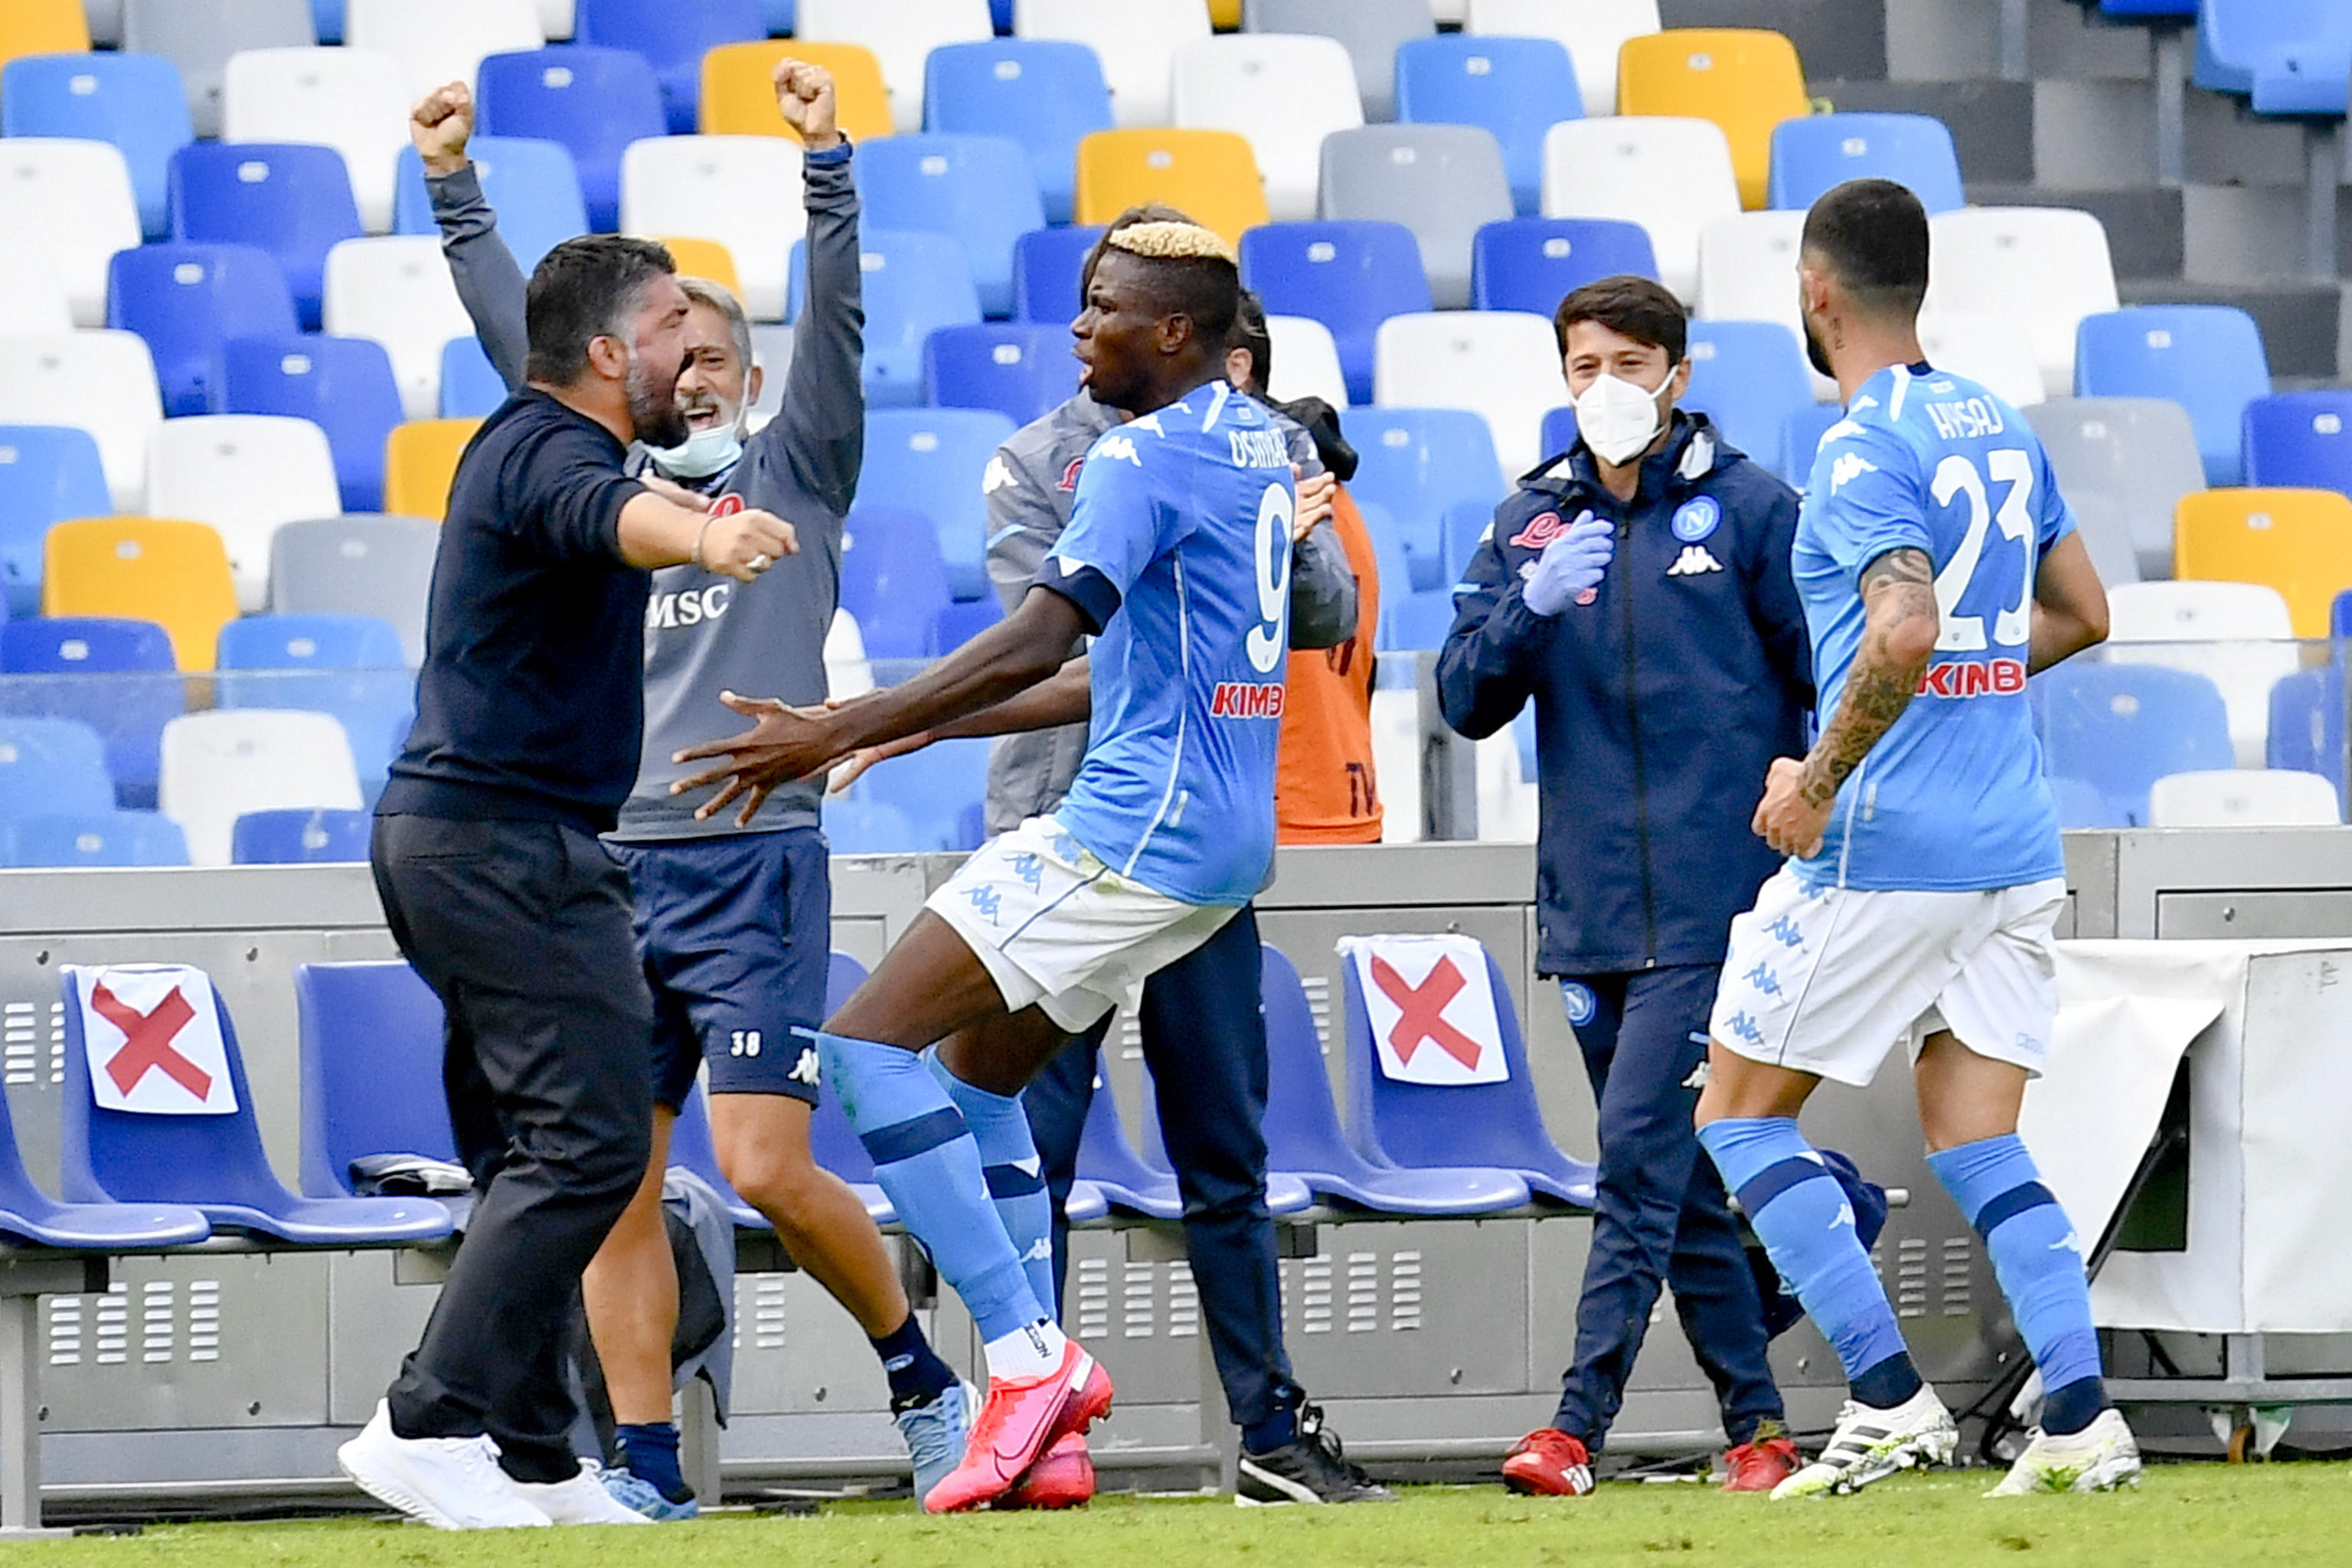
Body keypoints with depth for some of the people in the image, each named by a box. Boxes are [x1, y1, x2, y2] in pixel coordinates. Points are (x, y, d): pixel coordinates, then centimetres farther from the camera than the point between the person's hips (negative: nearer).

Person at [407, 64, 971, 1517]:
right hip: (605, 867, 4)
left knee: (768, 1171, -13)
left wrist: (824, 163, -14)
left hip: (754, 864, -4)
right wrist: (455, 187, 8)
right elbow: (515, 333, 15)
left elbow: (836, 324, -3)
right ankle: (645, 1464, 3)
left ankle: (923, 1377, 7)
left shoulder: (793, 474, 9)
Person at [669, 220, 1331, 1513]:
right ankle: (1041, 1410, 12)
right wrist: (931, 724, 26)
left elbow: (1041, 639, -25)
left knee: (870, 1043, -10)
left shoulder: (1145, 456, -13)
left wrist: (843, 732, -27)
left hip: (1137, 826, -10)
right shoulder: (1258, 448, 17)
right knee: (979, 1069, 20)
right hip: (1223, 836, 10)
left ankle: (1029, 1355, -14)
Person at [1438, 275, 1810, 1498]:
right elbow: (1467, 701, 6)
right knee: (1680, 1180, 9)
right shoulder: (1529, 523, 11)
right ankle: (1757, 1423, 16)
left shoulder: (1748, 509, 0)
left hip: (1714, 900, -5)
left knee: (1641, 1150, -13)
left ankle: (1579, 1420, -16)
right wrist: (1533, 603, -11)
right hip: (1589, 902, 5)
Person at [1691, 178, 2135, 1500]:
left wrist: (1821, 779, -17)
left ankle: (1892, 1401, -3)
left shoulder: (1864, 451, -14)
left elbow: (1905, 634, -28)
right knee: (1980, 1148, 9)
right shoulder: (2002, 430, 12)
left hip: (1884, 846, -8)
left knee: (1739, 1115, 6)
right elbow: (2079, 613, 20)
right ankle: (2084, 1421, -7)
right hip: (2015, 846, 8)